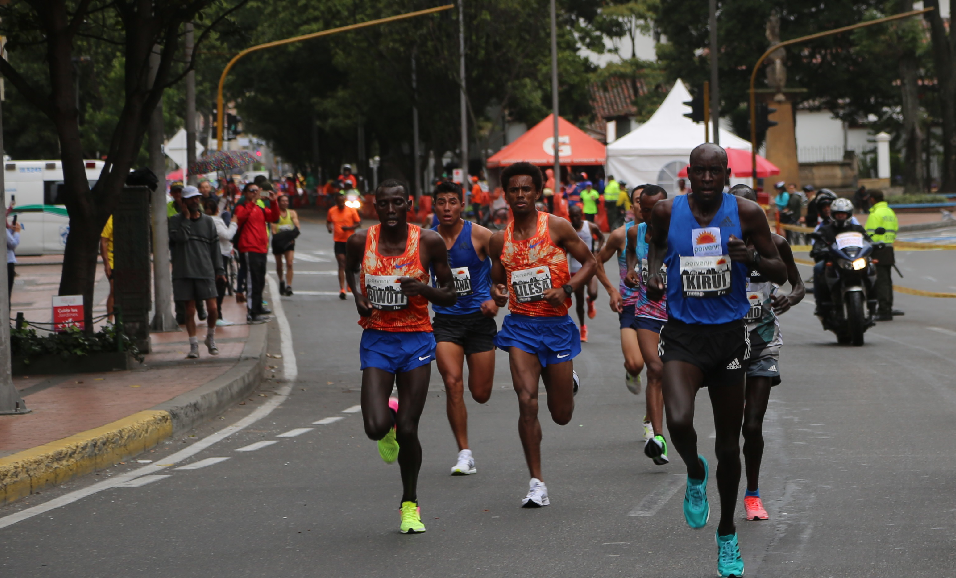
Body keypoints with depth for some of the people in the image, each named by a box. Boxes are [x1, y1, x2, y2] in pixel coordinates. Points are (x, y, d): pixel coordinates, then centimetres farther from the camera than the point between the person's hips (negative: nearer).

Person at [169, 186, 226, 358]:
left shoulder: (208, 221, 10)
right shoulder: (176, 221, 4)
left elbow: (215, 246, 11)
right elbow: (179, 238, -14)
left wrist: (219, 269, 5)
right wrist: (186, 218, -10)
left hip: (205, 271, 1)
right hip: (184, 272, -1)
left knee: (213, 309, -4)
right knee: (190, 310, 1)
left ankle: (210, 338, 20)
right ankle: (194, 345, 9)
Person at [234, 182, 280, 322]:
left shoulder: (261, 210, 20)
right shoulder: (242, 208, 0)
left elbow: (274, 218, 5)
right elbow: (240, 218, -23)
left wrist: (273, 202, -7)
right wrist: (252, 203, -27)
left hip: (261, 249, 8)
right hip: (248, 250, -8)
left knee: (260, 281, 18)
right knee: (252, 281, -12)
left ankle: (258, 307, 33)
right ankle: (252, 312, -14)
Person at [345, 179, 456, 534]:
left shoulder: (428, 242, -6)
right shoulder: (360, 241, -3)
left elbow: (450, 296, 1)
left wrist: (424, 289, -19)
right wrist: (357, 295, 2)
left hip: (416, 340, -1)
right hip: (376, 340, 1)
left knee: (408, 430, -4)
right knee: (375, 427, -15)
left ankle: (410, 505, 19)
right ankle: (388, 422, 26)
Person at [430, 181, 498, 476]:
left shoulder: (479, 235, -7)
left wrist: (496, 299, -16)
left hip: (479, 318, -1)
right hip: (446, 321, 1)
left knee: (481, 394, 2)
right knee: (453, 384, -17)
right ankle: (465, 454, -9)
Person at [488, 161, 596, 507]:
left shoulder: (556, 228, -4)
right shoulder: (500, 240, 5)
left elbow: (589, 262, 2)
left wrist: (566, 289, -14)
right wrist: (497, 294, -7)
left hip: (556, 324, -1)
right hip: (520, 326, 1)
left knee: (561, 414, 7)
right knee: (527, 401, -16)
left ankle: (567, 383, 46)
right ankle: (537, 483, -8)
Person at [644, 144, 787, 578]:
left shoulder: (746, 214, -4)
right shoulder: (667, 212, -2)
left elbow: (780, 274, 1)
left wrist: (752, 257, -20)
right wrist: (653, 272, 1)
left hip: (729, 334, 1)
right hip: (682, 334, -1)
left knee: (729, 445, 9)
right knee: (678, 422, -26)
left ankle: (727, 533, 30)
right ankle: (695, 473, 9)